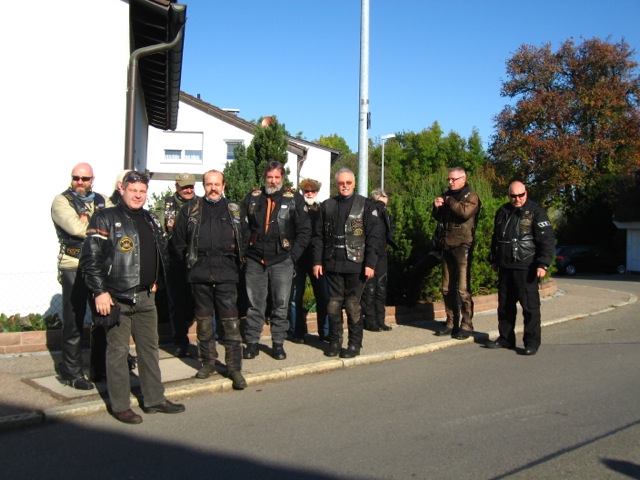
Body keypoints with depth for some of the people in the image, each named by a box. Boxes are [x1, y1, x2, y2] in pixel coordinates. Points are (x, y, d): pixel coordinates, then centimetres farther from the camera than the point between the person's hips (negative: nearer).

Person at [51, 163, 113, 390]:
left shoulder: (102, 201, 12)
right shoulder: (62, 201, -3)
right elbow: (76, 228, -19)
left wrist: (86, 221, -12)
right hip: (74, 269, -5)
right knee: (74, 322, 2)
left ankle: (99, 369, 24)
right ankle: (72, 373, 13)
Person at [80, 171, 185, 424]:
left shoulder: (151, 220, 13)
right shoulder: (105, 219, -8)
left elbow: (162, 253, 25)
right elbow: (90, 258, -12)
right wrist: (100, 292, -16)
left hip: (146, 297, 7)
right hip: (116, 298, -7)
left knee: (150, 347, 13)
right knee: (118, 351, 1)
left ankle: (154, 399, 23)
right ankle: (120, 406, 12)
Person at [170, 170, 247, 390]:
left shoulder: (233, 210, 10)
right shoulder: (191, 208, 9)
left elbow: (243, 240, 15)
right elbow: (177, 239, 13)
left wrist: (236, 261, 8)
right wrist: (187, 259, 7)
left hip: (226, 273, -1)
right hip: (199, 272, 1)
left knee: (230, 320, -5)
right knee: (203, 319, 10)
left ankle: (234, 367, 1)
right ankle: (207, 362, 23)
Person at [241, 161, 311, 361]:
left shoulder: (294, 199, 2)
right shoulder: (252, 198, 7)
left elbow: (304, 230, 1)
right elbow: (242, 226, 9)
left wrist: (293, 255, -5)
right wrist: (245, 251, 0)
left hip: (282, 262, -1)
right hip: (254, 261, 1)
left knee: (281, 305, 5)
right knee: (254, 305, 7)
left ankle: (278, 343, 16)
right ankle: (251, 343, 16)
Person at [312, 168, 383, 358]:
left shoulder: (365, 205, 1)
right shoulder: (327, 206, 11)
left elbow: (374, 236, -3)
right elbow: (318, 236, 12)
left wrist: (370, 263, -10)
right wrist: (317, 261, 5)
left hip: (355, 264, -3)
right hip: (332, 264, 3)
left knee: (353, 305, 0)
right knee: (333, 304, 7)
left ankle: (354, 344, 12)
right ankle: (334, 342, 20)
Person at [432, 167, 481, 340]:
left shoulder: (470, 196, -3)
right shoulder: (446, 194, 17)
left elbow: (465, 212, -23)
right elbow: (438, 217, 23)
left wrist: (449, 201, -10)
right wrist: (437, 207, 2)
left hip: (462, 246, -7)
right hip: (447, 246, 7)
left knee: (463, 288, -8)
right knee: (447, 288, 9)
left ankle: (466, 325, -1)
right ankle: (451, 322, 18)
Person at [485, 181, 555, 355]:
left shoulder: (536, 212, -6)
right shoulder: (502, 212, 14)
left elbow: (547, 240, -10)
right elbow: (496, 238, 25)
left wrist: (543, 264, -18)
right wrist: (493, 259, 24)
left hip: (526, 268, -6)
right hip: (505, 268, 7)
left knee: (530, 305, -5)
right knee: (505, 305, 12)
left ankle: (532, 342, 3)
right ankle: (505, 339, 23)